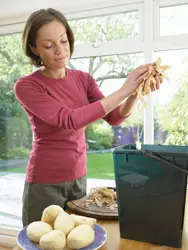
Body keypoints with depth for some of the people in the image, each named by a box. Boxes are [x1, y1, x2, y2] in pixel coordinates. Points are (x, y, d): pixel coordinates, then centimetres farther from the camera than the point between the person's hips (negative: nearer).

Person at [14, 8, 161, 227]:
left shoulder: (83, 79, 1)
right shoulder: (26, 86, -14)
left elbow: (114, 118, -5)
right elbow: (69, 120, -26)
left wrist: (136, 92, -24)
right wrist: (123, 91, -26)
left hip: (78, 177, 5)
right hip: (44, 182, -4)